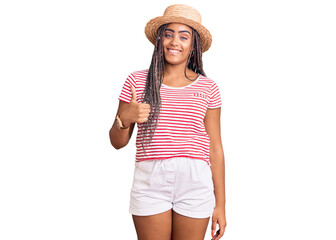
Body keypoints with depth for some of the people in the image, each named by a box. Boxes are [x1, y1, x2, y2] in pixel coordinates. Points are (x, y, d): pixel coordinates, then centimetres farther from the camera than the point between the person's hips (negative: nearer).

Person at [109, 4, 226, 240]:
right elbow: (118, 142, 10)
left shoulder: (207, 88, 6)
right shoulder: (137, 81, 6)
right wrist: (124, 119, -12)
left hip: (195, 184, 0)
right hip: (149, 182, 0)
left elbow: (215, 149, 7)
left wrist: (220, 205, 7)